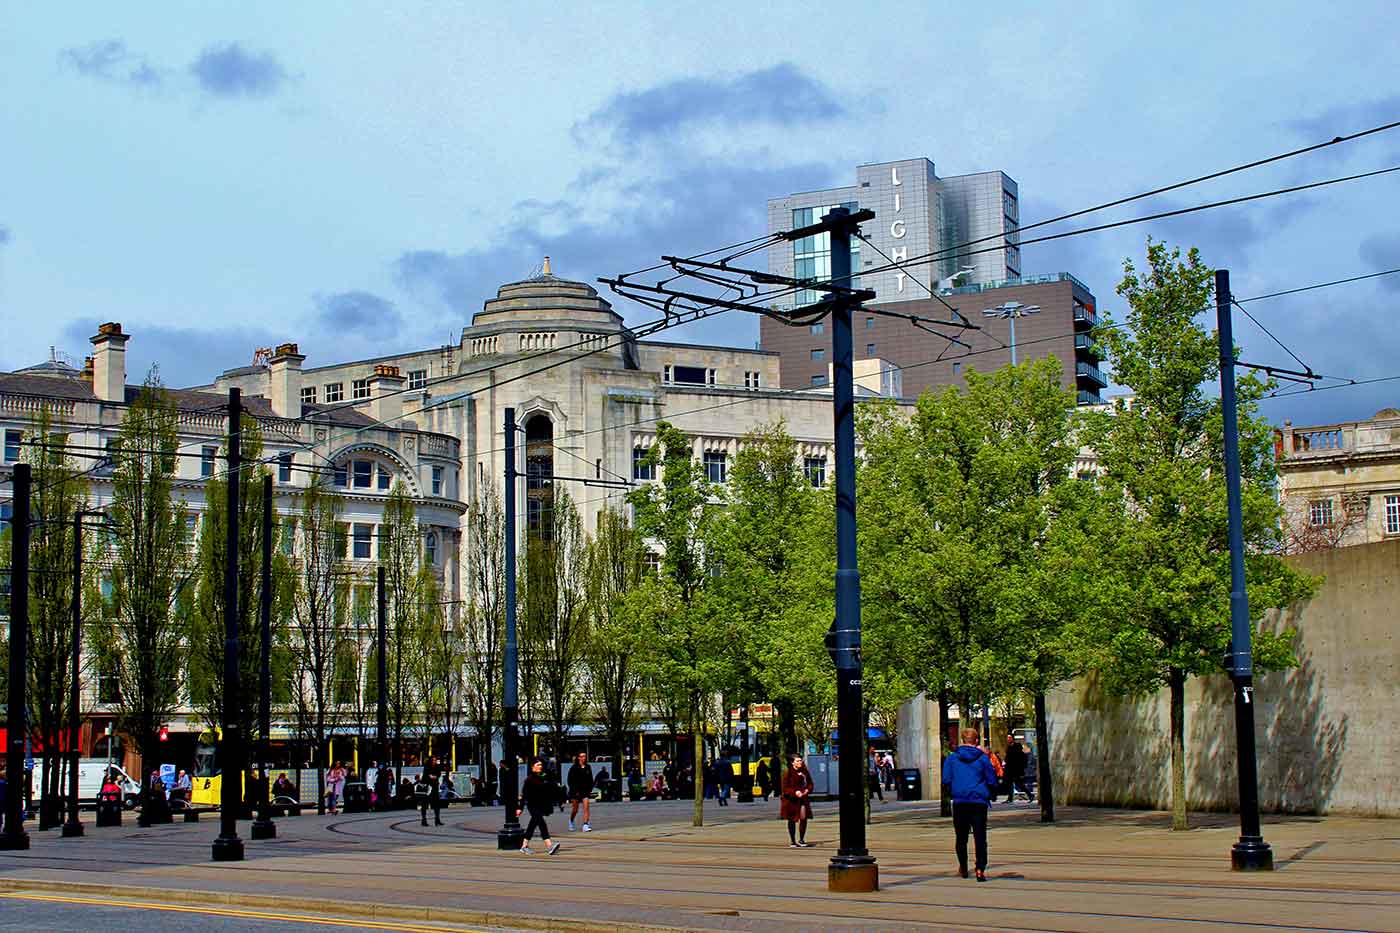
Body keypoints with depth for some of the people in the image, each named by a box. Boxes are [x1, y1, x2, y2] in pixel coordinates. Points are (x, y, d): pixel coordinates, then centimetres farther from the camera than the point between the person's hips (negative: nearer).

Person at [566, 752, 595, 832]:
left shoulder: (588, 767, 6)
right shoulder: (574, 768, -6)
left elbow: (590, 780, 14)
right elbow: (570, 781, -6)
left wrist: (590, 789, 5)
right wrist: (574, 791, -13)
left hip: (585, 791, 3)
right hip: (575, 791, -3)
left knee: (586, 807, -13)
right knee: (575, 809, 8)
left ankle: (585, 825, -15)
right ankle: (571, 821, 36)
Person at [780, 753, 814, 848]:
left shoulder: (805, 772, 6)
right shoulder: (787, 773, -8)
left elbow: (810, 783, 14)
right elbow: (785, 788, -10)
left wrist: (807, 790, -7)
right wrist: (795, 792, -23)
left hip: (803, 798, 3)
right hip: (791, 800, -3)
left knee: (803, 818, -5)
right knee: (792, 820, 5)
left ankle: (801, 840, 10)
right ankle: (792, 842, 15)